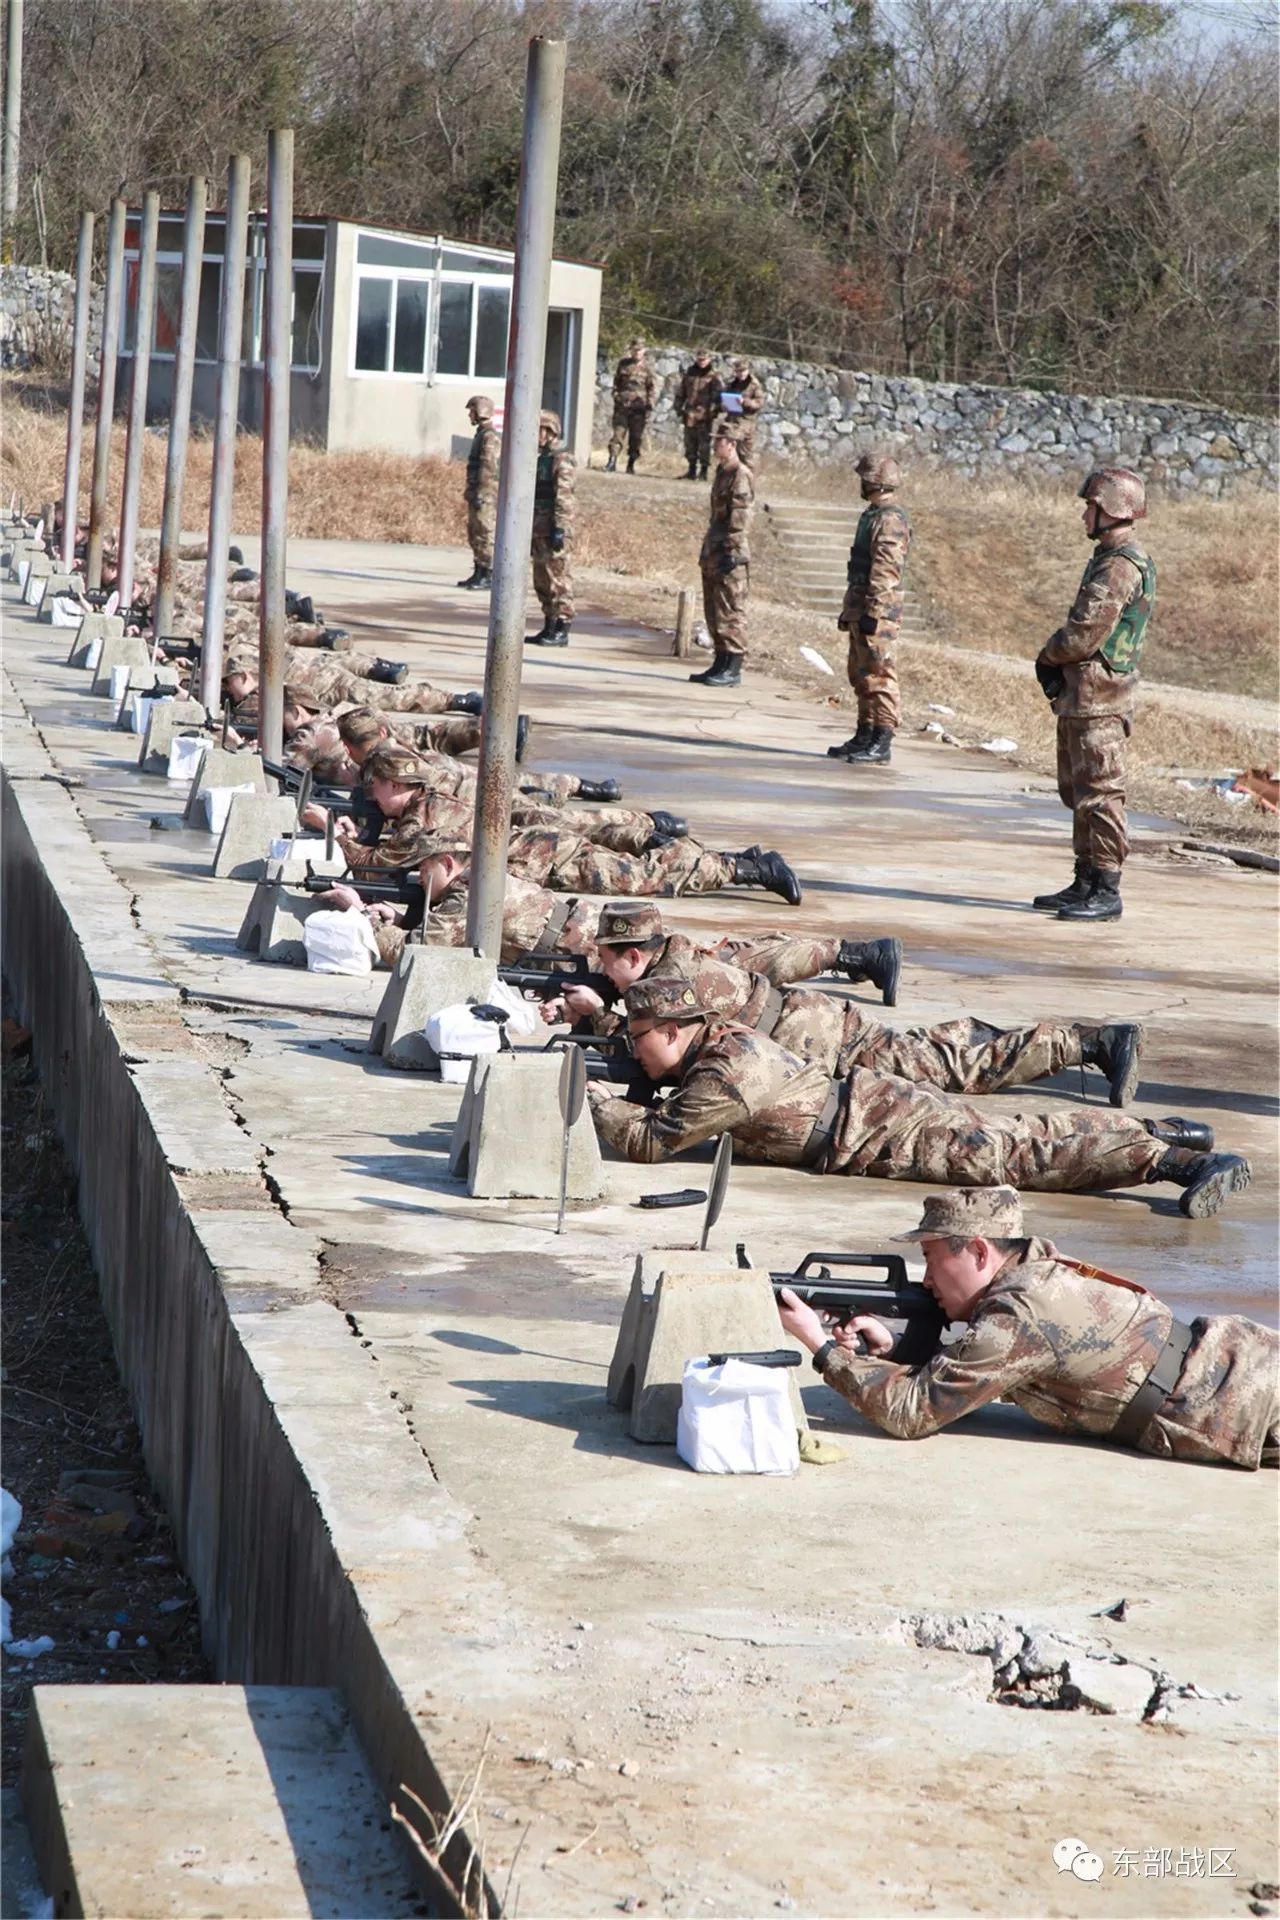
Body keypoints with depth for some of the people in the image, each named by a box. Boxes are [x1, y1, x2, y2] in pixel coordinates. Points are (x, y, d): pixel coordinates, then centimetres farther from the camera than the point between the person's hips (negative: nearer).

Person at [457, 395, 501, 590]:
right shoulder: (480, 435, 18)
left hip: (486, 494, -10)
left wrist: (480, 494, -22)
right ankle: (478, 574, 17)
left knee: (486, 534, -9)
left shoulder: (490, 437, -14)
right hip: (477, 494, 10)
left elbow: (489, 468, -20)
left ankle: (489, 576, -8)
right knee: (474, 535, 12)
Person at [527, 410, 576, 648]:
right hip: (538, 529, 10)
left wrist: (559, 529, -23)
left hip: (553, 530, -10)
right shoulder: (540, 458, 17)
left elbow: (564, 497, -18)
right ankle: (549, 627, 18)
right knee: (542, 581, 12)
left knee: (558, 580, -7)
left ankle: (561, 630, -5)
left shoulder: (562, 459, -11)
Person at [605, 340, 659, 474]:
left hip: (639, 407, -1)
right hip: (622, 404, 1)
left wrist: (649, 406, -7)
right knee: (618, 433, -5)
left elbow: (653, 387, 1)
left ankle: (631, 464, 12)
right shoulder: (624, 364, 9)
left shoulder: (647, 368, 1)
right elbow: (616, 381, 20)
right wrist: (616, 395, 10)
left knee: (636, 437, 3)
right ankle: (612, 461, -7)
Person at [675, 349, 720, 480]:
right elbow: (681, 391, 16)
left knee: (704, 443, -5)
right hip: (690, 413, 5)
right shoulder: (689, 372, 11)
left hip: (704, 414, -5)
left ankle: (703, 471, -1)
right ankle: (692, 471, 17)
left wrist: (713, 410, -16)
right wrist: (679, 407, 10)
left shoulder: (714, 375, -2)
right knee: (690, 442, 9)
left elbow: (716, 395, -7)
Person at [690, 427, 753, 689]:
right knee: (713, 611, 13)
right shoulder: (722, 473, 17)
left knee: (730, 613, -7)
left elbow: (741, 518, -18)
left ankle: (732, 669, -4)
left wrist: (732, 552, -21)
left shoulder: (741, 476, -13)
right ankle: (721, 664, 19)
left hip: (730, 557, -10)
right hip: (713, 554, 10)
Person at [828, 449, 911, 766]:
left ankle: (882, 743, -8)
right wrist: (849, 610, 24)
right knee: (860, 675, 14)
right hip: (860, 610, 11)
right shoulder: (871, 515, 18)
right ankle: (865, 736, 22)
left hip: (877, 612, -11)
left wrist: (873, 613, -24)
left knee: (878, 676, -9)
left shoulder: (891, 520, -15)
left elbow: (886, 573, -21)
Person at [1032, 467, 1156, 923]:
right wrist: (1056, 661, 5)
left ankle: (1106, 891, -5)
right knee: (1078, 792, 15)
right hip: (1080, 696, 11)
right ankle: (1085, 883, 22)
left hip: (1099, 698, -11)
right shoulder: (1109, 558, 16)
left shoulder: (1120, 567, -18)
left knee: (1099, 794, -8)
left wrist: (1047, 656, -4)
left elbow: (1083, 636, -22)